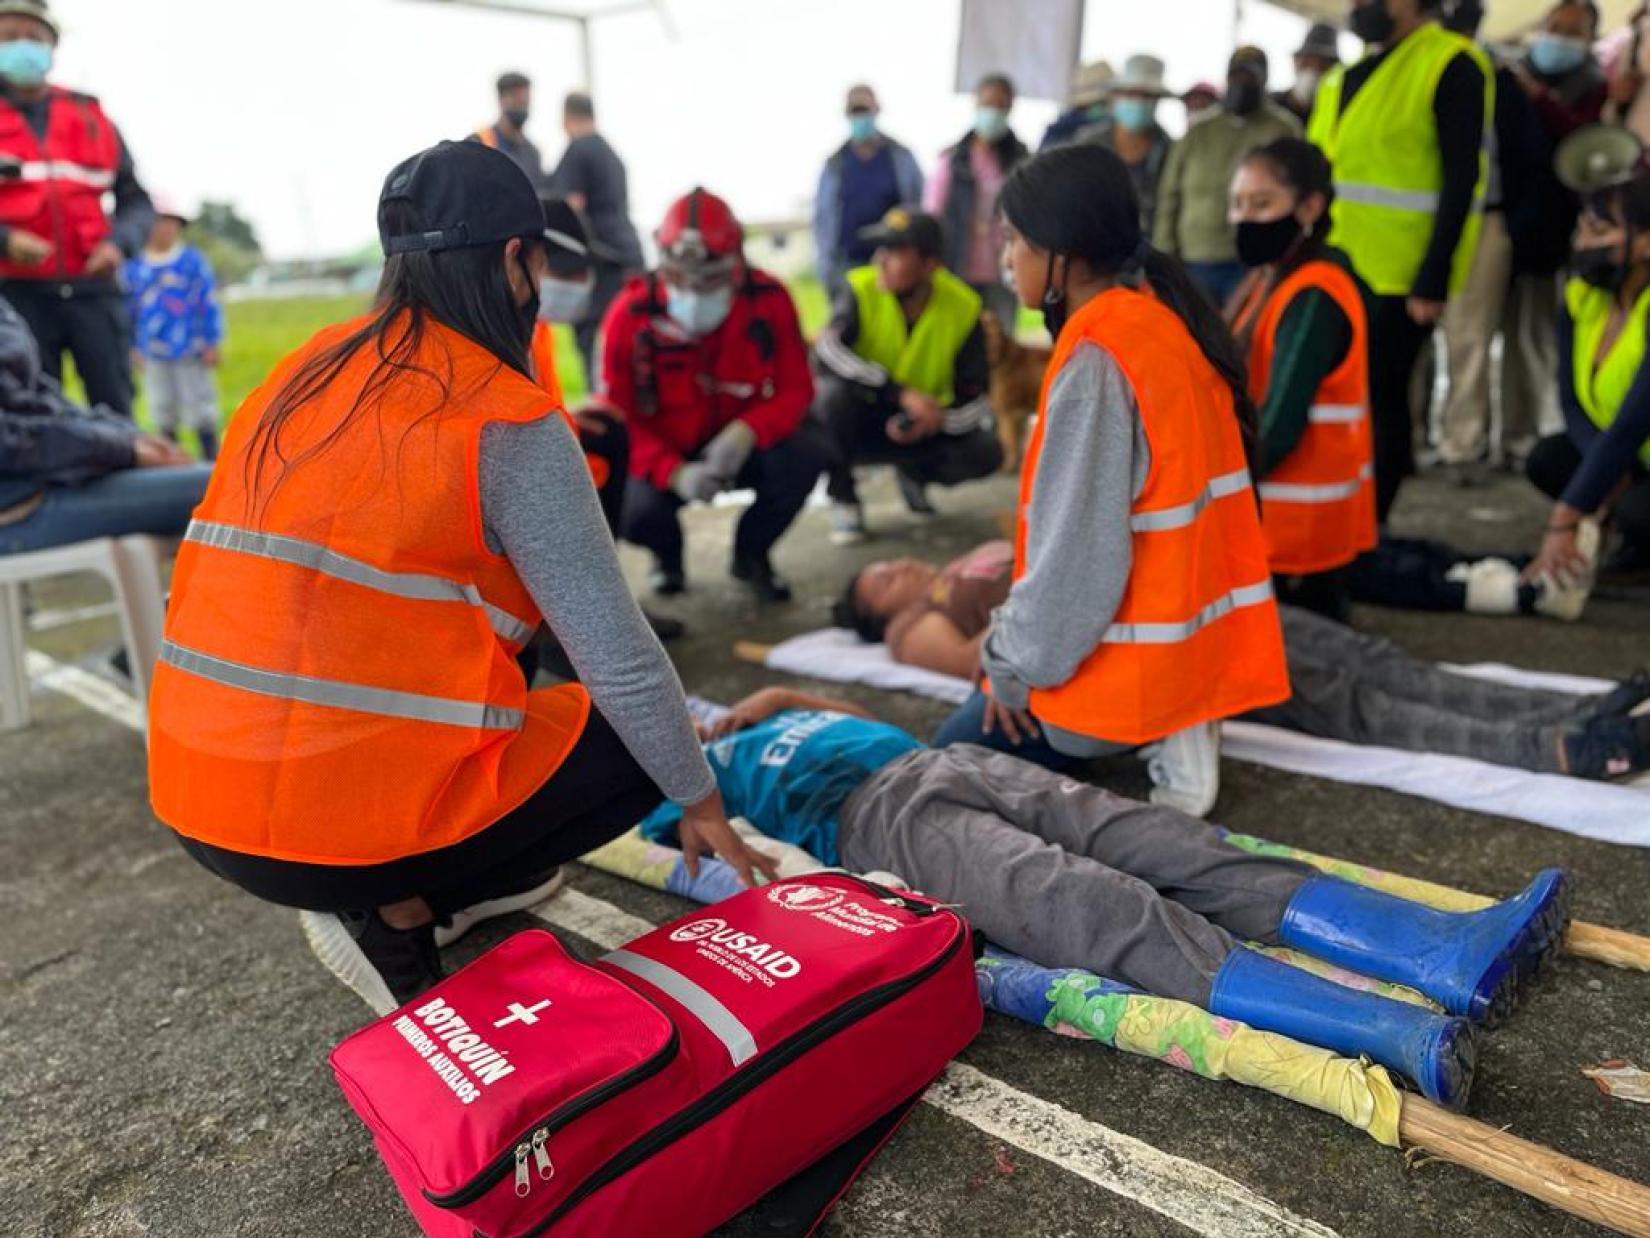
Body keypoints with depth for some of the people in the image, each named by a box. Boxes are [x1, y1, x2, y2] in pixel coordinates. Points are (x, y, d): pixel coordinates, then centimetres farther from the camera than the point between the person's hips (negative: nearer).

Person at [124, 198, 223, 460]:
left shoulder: (193, 260, -2)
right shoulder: (135, 265, 5)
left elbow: (209, 302, -1)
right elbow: (129, 308, 12)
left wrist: (212, 343, -3)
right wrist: (134, 347, 10)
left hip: (189, 349, -3)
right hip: (153, 353, 3)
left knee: (198, 402, 3)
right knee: (162, 406, 9)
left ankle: (211, 456, 11)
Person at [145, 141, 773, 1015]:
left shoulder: (304, 376, 8)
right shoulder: (507, 423, -13)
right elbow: (619, 656, -11)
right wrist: (700, 800, 5)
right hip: (346, 823, -7)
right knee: (631, 743, 13)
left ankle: (434, 884, 20)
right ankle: (394, 911, 4)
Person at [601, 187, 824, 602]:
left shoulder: (769, 299, -15)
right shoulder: (631, 314, -18)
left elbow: (795, 388, -12)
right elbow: (618, 417, -15)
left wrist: (746, 433, -33)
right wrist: (675, 472, -32)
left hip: (742, 445, 2)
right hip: (664, 454, -1)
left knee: (805, 456, -28)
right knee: (637, 512, -31)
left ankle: (751, 553, 4)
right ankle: (667, 554, 12)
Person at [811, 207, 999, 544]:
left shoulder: (964, 307, -13)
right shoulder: (862, 289, -18)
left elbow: (977, 396, -11)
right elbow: (827, 348, -36)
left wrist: (936, 419, -33)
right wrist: (902, 394, -44)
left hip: (920, 426, 2)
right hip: (860, 419, -2)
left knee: (986, 454, -21)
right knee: (833, 392, -34)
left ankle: (914, 473, 14)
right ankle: (843, 499, -10)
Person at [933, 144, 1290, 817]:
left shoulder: (1097, 358, -22)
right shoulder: (1167, 319, 6)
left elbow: (1079, 548, -23)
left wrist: (1015, 663, -8)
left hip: (1136, 652, -9)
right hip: (1198, 627, 9)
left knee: (957, 753, 11)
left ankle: (1154, 734, -4)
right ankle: (1176, 727, 9)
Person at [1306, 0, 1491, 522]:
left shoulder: (1452, 65, -7)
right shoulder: (1348, 73, 16)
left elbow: (1461, 180, -13)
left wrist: (1433, 279, -19)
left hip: (1396, 277, -7)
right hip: (1331, 269, 7)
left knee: (1379, 396, -1)